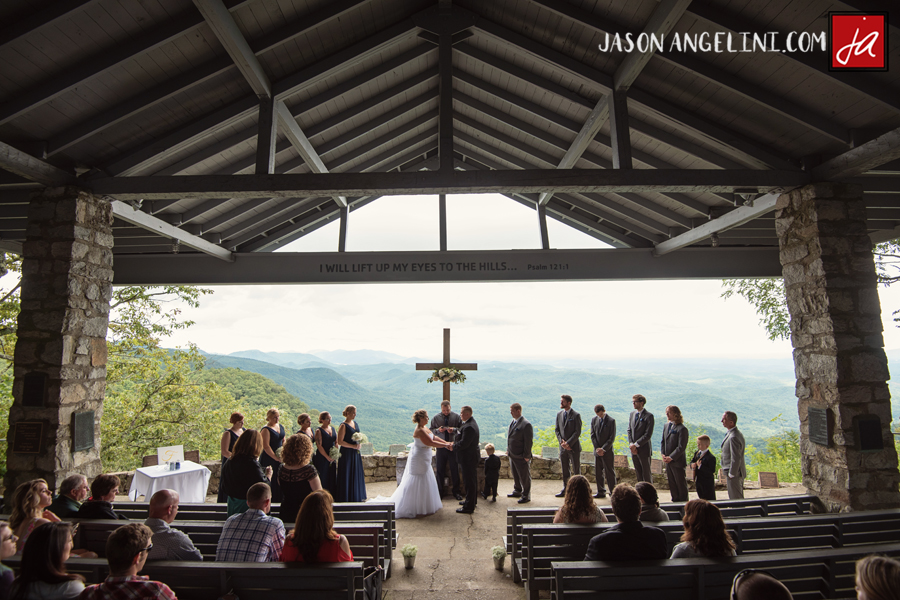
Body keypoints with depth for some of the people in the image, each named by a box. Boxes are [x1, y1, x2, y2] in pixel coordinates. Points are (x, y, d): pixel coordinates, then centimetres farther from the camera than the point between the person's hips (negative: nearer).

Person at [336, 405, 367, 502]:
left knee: (357, 475, 13)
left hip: (356, 454, 8)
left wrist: (359, 444, 1)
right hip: (347, 453, -8)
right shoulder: (343, 426, -14)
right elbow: (340, 442, -18)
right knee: (347, 475, 0)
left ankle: (357, 497, 25)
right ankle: (346, 498, 12)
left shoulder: (355, 423, 10)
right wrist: (353, 446, -18)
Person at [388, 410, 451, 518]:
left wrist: (446, 442, -2)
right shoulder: (420, 430, -26)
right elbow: (431, 442, -25)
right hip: (419, 459, -10)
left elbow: (434, 437, 8)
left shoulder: (424, 427, 5)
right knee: (415, 484, 0)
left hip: (423, 459, 10)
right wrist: (445, 445, -17)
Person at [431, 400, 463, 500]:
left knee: (455, 470, 7)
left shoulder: (456, 416, -2)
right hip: (441, 447, 1)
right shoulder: (436, 418, 1)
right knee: (440, 470, 7)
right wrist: (438, 430, -15)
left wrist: (454, 429, -19)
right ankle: (440, 491, 22)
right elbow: (431, 430, 5)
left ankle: (456, 491, 23)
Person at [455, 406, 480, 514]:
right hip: (472, 456, 11)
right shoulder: (471, 423, 7)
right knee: (472, 480, 22)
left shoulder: (469, 427, -27)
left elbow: (463, 443, -27)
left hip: (468, 457, -11)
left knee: (469, 482, -1)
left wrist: (453, 446, -12)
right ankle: (472, 500, 37)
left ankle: (469, 507, 8)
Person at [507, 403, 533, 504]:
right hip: (512, 455, 9)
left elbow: (529, 442, -19)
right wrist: (508, 450, 15)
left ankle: (526, 496, 21)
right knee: (515, 475, 22)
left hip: (521, 457, -8)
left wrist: (526, 456, -17)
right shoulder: (513, 422, 7)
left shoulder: (526, 424, -21)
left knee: (524, 477, 7)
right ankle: (517, 491, 40)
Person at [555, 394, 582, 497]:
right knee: (565, 471, 12)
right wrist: (561, 441, -5)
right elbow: (557, 430, 10)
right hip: (563, 447, 5)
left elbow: (578, 432, -11)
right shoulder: (559, 414, 8)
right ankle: (565, 490, 21)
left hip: (574, 447, -5)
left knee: (576, 470, 4)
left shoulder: (576, 415, -8)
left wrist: (568, 443, -16)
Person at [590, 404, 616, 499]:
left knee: (609, 472, 1)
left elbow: (612, 437, -9)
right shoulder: (594, 420, 6)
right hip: (597, 450, 4)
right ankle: (601, 492, 18)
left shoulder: (611, 421, -7)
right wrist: (597, 448, -5)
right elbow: (592, 435, 6)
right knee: (598, 472, 8)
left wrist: (603, 448, -13)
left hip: (608, 451, -4)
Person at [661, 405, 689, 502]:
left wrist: (671, 457, -17)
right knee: (672, 483, 16)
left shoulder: (682, 429, -16)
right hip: (668, 461, 7)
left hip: (677, 461, -7)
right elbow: (663, 441, 14)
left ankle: (683, 502, 19)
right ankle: (675, 501, 29)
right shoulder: (666, 426, 9)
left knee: (681, 484, 6)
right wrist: (663, 454, 0)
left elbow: (681, 447, -18)